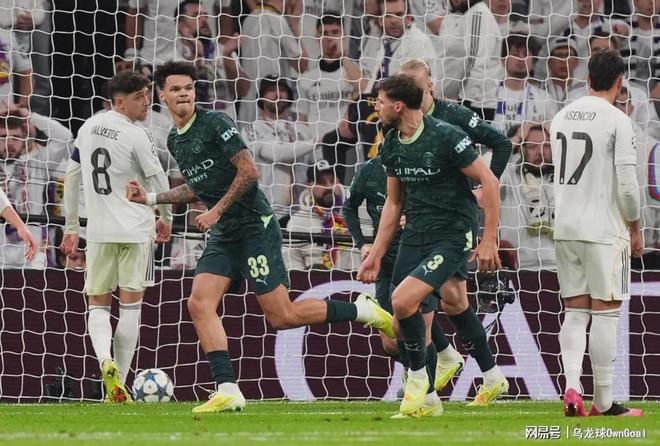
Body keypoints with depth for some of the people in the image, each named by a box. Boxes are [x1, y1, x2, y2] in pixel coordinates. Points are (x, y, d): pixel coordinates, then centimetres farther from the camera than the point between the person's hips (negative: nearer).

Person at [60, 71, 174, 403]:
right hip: (136, 230, -4)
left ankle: (105, 360, -18)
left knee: (98, 306, 12)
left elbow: (72, 177, 13)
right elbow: (158, 182, -6)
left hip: (98, 232, 4)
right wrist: (166, 219, 14)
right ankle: (118, 387, 3)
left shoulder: (88, 128, 6)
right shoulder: (136, 136, -12)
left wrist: (71, 227, 22)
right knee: (130, 306, 5)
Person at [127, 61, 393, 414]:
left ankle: (364, 311, 8)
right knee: (199, 305, -10)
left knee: (282, 316, -9)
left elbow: (249, 171, -16)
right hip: (224, 236, 8)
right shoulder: (174, 141, 13)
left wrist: (217, 211, -16)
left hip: (255, 227, -8)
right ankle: (228, 391, -11)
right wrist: (150, 198, 19)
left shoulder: (215, 123, -12)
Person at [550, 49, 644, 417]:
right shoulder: (618, 121, -11)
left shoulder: (562, 117, 9)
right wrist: (635, 228, 0)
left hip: (565, 229, 6)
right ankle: (604, 402, 2)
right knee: (605, 312, 0)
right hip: (604, 230, -6)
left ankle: (572, 390, -6)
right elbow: (627, 182, -13)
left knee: (575, 311, 9)